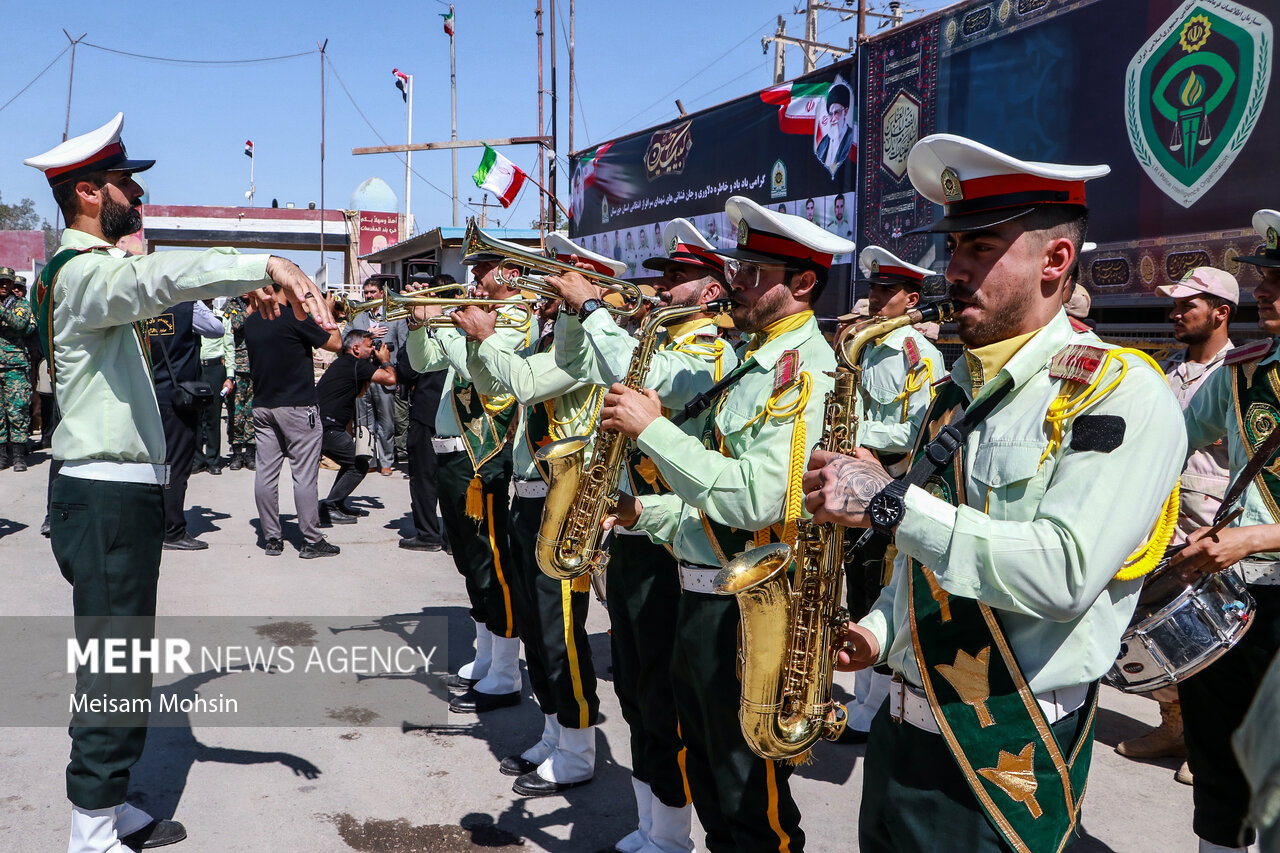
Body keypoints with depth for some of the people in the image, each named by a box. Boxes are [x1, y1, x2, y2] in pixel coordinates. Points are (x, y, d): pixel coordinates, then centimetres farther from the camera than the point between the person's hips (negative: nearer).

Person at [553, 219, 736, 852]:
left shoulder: (713, 354, -13)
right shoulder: (655, 343, 13)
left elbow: (640, 380, -30)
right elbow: (576, 365, 16)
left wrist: (593, 306, -21)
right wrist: (576, 308, 0)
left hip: (669, 546, -9)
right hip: (627, 537, 9)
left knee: (666, 702, 3)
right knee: (635, 694, 17)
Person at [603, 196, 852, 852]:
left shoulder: (807, 371, -18)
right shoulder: (757, 363, 13)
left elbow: (754, 500, -29)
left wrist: (652, 429, -25)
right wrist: (650, 513, 6)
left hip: (748, 611, -9)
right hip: (704, 596, 10)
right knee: (709, 781, 23)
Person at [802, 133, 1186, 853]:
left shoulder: (1125, 392, -15)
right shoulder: (960, 391, 9)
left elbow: (1064, 572, -28)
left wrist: (889, 501, -26)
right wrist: (880, 629, 2)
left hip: (1007, 762, -7)